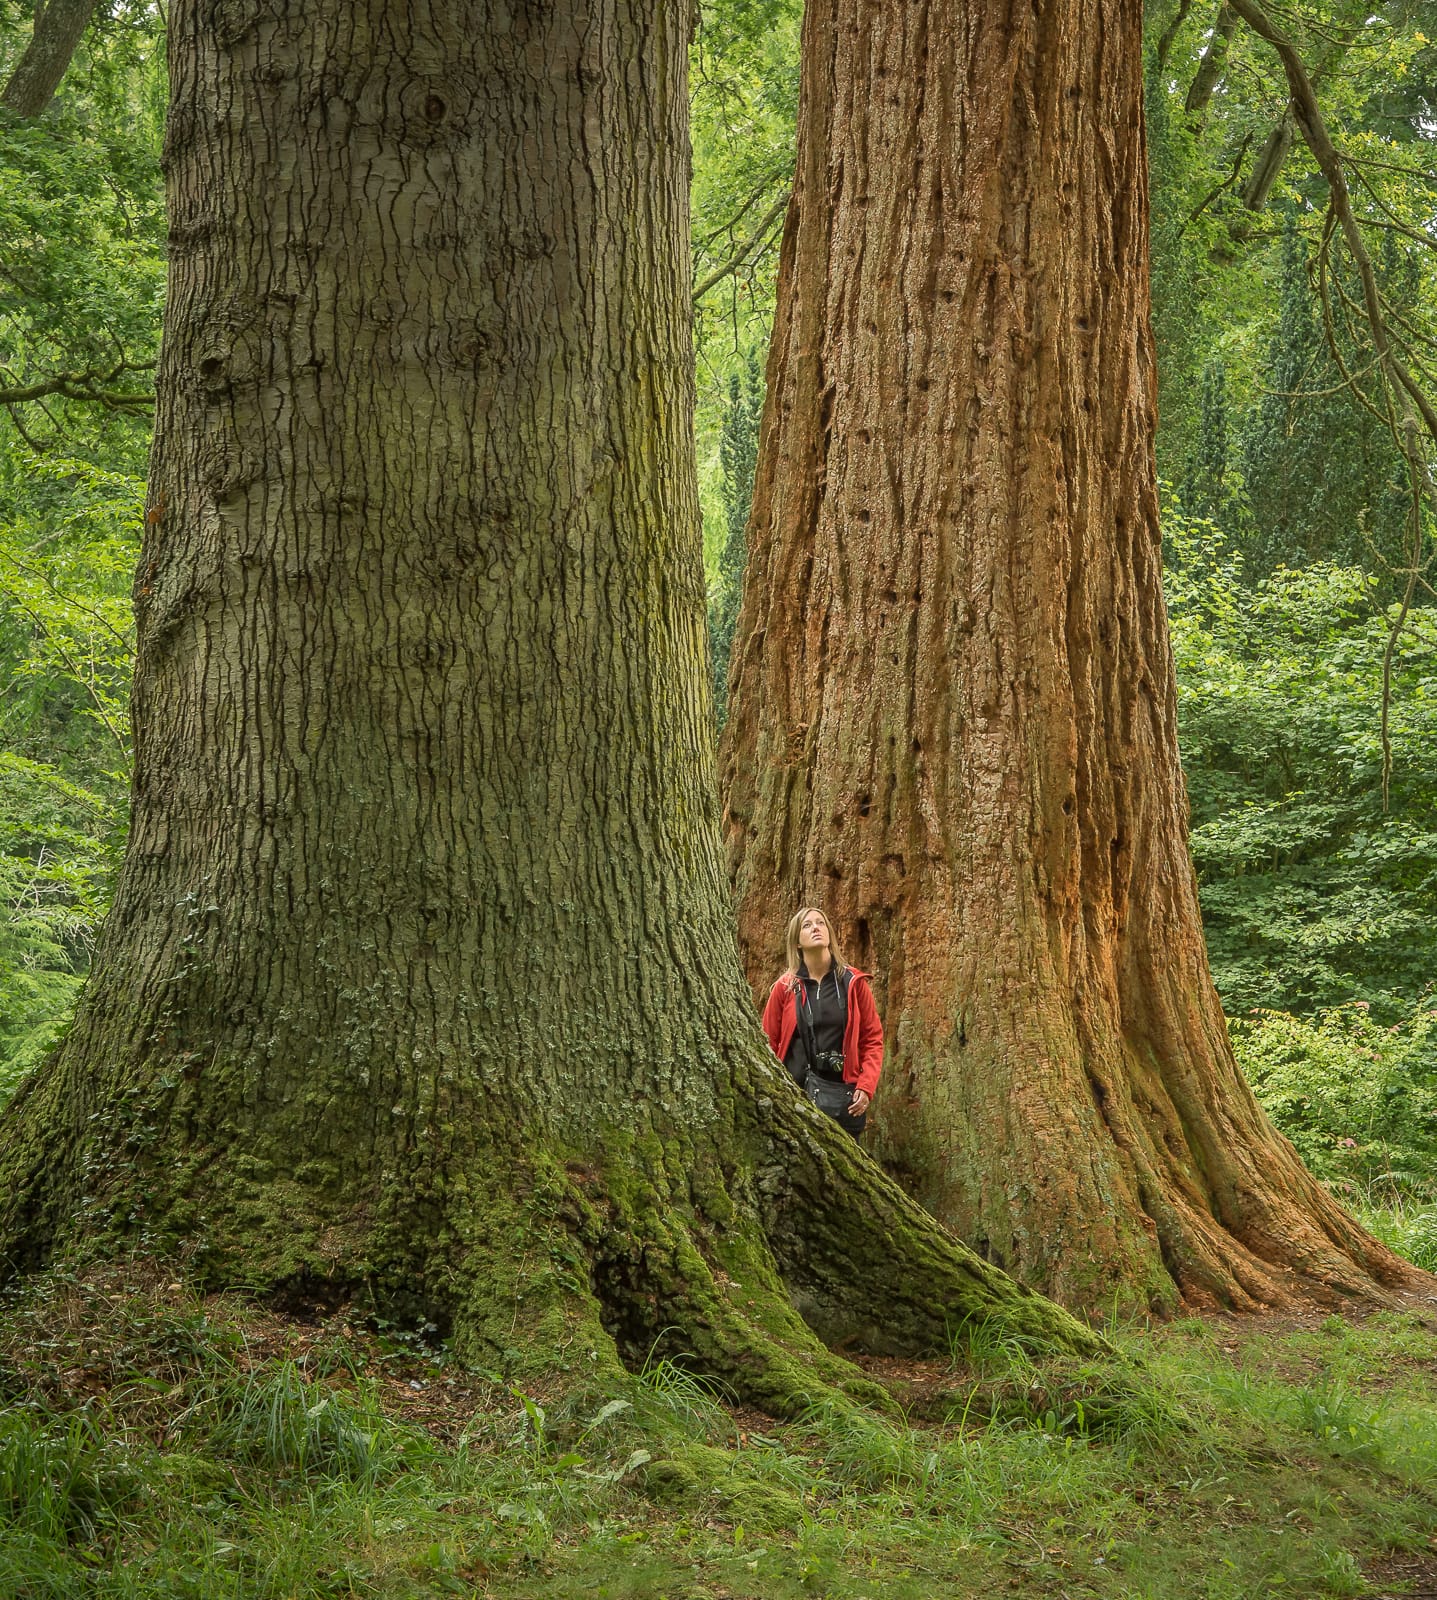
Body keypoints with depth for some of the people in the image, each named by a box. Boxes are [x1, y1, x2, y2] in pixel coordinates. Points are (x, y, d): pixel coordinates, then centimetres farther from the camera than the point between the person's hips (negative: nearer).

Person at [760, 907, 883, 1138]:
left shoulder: (853, 982, 4)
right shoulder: (785, 987, 3)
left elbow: (873, 1039, 6)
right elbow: (768, 1043, 8)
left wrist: (866, 1087, -5)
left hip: (842, 1093, 1)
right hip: (796, 1091, 0)